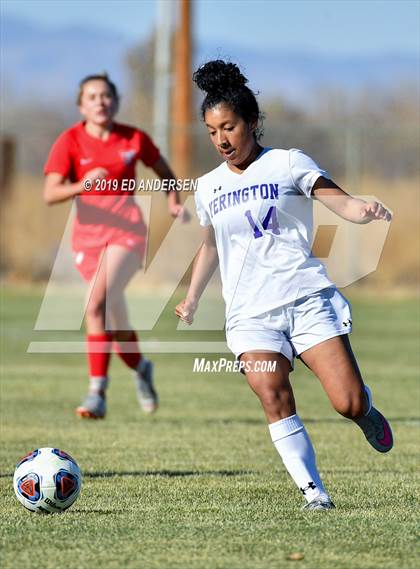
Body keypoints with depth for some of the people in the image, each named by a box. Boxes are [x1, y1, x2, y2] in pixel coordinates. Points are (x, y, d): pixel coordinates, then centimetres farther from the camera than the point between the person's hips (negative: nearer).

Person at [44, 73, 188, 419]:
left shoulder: (134, 139, -1)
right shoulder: (70, 142, -5)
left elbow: (164, 171, 18)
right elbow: (50, 194, -16)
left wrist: (174, 202, 1)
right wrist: (80, 186, -34)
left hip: (127, 232, -2)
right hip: (88, 234, 2)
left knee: (97, 303, -26)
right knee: (113, 316, 12)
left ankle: (98, 392, -27)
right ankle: (141, 368, 44)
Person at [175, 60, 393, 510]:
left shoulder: (288, 163, 2)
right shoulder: (208, 187, 14)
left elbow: (339, 202, -10)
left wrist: (364, 210, -32)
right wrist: (192, 298, 28)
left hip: (307, 298, -2)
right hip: (250, 312, 3)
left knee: (350, 403, -12)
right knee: (274, 399, -21)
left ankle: (366, 414, 25)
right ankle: (313, 492, -15)